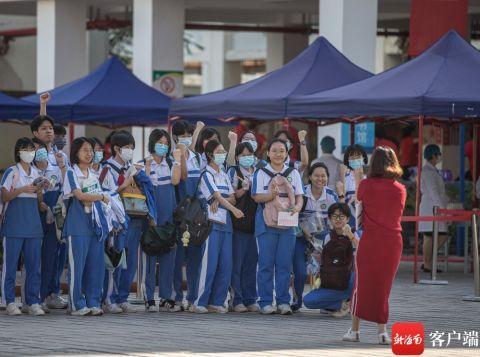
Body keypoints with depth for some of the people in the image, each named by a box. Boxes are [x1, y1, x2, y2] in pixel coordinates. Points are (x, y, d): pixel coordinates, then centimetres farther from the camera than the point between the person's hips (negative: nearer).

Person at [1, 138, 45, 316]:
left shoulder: (36, 173, 14)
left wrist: (39, 191, -4)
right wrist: (22, 190, -19)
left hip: (33, 224, 5)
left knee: (34, 264, 3)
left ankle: (33, 302, 7)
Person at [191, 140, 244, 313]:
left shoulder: (224, 175, 19)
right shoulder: (207, 174, -3)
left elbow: (232, 198, 11)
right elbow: (216, 195, -13)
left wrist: (219, 200, -10)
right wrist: (233, 209, -24)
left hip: (225, 222, 7)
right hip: (212, 222, -7)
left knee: (226, 264, 1)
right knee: (209, 263, -12)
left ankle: (217, 302, 5)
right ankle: (199, 302, -9)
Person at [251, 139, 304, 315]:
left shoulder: (293, 173, 11)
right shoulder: (261, 173, 2)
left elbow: (299, 196, 9)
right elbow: (257, 196, -6)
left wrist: (297, 207, -13)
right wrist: (271, 195, -26)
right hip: (266, 222, -2)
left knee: (285, 264, 1)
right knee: (266, 263, -2)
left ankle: (283, 301, 7)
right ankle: (265, 302, 3)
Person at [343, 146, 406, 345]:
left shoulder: (367, 185, -4)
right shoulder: (401, 189, 3)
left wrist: (359, 178, 30)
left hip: (370, 239, -2)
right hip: (394, 241, 2)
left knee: (362, 284, 9)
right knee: (384, 286, 10)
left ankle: (354, 330, 12)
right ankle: (382, 331, 4)